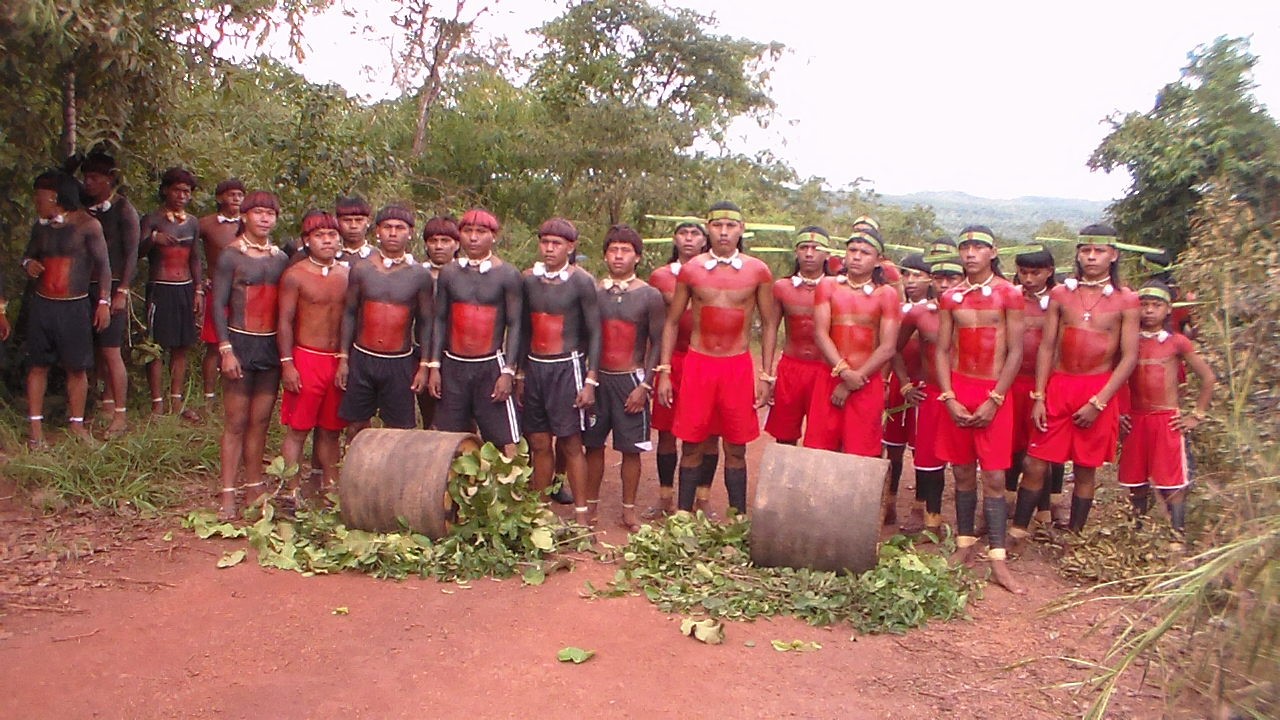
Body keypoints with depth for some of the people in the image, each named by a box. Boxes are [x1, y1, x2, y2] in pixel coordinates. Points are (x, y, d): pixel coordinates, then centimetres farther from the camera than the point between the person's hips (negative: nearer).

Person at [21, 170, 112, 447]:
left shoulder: (87, 225, -6)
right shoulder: (41, 226, 8)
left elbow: (103, 264, -4)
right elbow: (28, 253, 22)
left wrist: (104, 301, -7)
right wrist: (28, 263, -3)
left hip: (75, 307, -4)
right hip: (42, 305, 4)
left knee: (77, 367, 2)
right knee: (38, 365, 4)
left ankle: (77, 423, 13)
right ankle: (35, 426, 10)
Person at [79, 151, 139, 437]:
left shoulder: (123, 209, -4)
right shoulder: (85, 208, 12)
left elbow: (132, 254, -8)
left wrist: (122, 292, -13)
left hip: (111, 287, -5)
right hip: (87, 287, 6)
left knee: (111, 352, -7)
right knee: (97, 350, 7)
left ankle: (120, 415, -3)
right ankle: (107, 403, 17)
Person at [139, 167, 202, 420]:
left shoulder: (192, 222, 11)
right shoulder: (153, 219, -4)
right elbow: (138, 250, -17)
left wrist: (198, 291, 11)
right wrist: (153, 238, -38)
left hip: (186, 289, 5)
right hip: (160, 289, -5)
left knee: (181, 347, 8)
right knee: (156, 347, -2)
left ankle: (177, 401, 16)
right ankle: (158, 403, 4)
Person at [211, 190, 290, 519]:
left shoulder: (281, 258, 9)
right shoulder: (231, 255, -4)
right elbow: (218, 305, -7)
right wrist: (226, 350, -14)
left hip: (272, 345, 4)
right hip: (241, 342, -4)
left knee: (261, 420, 9)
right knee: (236, 422, -1)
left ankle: (254, 487, 19)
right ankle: (228, 494, 4)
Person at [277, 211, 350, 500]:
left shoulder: (347, 275, 8)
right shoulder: (295, 275, -4)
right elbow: (285, 322, -5)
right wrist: (287, 364, -11)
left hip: (339, 361, 4)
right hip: (305, 359, -4)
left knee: (330, 430, 11)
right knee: (297, 429, 0)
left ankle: (327, 486, 21)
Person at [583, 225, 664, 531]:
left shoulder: (650, 296, -3)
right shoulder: (593, 292, 3)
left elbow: (657, 343, -3)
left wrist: (644, 385, -9)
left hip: (631, 380, -2)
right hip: (597, 377, 2)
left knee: (631, 448, 4)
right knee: (593, 445, 9)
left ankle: (629, 509, 17)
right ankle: (590, 505, 22)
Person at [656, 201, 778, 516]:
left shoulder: (757, 271, 1)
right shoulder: (691, 269, 2)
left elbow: (769, 324, 5)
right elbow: (672, 322, 7)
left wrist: (765, 376, 0)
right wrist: (664, 372, 1)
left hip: (738, 366, 0)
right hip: (698, 363, 0)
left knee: (735, 450, 6)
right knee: (692, 446, 5)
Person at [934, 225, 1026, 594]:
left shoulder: (1009, 294, -2)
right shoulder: (951, 297, 7)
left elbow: (1015, 351, -5)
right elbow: (942, 350, 6)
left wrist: (994, 400, -11)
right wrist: (949, 398, -5)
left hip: (994, 394, -3)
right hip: (958, 390, 3)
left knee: (994, 478, -5)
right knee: (963, 474, 8)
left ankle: (998, 561, -3)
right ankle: (964, 545, 20)